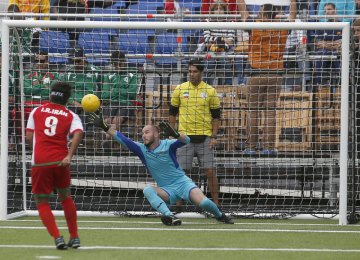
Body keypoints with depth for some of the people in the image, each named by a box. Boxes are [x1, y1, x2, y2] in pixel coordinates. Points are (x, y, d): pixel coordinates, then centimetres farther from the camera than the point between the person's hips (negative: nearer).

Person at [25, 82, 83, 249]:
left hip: (39, 162, -1)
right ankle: (74, 237, 23)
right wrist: (69, 156, -17)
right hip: (60, 161, 1)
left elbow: (29, 137, 8)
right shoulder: (71, 116, 7)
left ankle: (57, 237, -8)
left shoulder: (37, 111, 10)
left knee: (41, 202, 10)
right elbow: (78, 134, -12)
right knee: (65, 196, 23)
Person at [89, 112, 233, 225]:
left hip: (182, 182, -3)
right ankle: (169, 217, -40)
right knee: (147, 190, -28)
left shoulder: (167, 145, -9)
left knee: (203, 203, -24)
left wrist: (174, 134, -45)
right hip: (166, 190, 3)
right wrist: (105, 127, -16)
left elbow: (186, 140, -24)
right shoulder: (141, 149, 1)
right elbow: (123, 140, -6)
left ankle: (220, 216, 11)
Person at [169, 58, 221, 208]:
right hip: (185, 137, 1)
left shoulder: (210, 91, 2)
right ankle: (178, 204, 9)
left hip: (204, 137, -1)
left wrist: (214, 137, -2)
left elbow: (216, 116, 6)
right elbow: (172, 113, 11)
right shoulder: (180, 89, 5)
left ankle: (215, 203, 4)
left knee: (210, 171, -3)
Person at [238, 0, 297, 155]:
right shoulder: (282, 28, 3)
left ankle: (251, 146, 0)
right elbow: (293, 14, 21)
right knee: (271, 111, 2)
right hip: (276, 74, 2)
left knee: (253, 111, 1)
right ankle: (269, 147, -1)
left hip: (257, 74, -2)